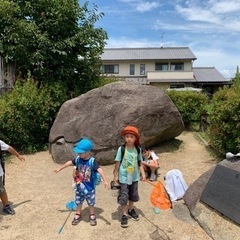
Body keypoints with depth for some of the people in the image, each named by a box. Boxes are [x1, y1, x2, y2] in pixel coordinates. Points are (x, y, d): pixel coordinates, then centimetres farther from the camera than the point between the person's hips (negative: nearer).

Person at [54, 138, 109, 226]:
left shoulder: (92, 161, -24)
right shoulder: (78, 159, -9)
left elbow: (100, 170, -33)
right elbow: (69, 162, 6)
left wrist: (105, 181, -45)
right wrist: (60, 169, 16)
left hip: (89, 187, -3)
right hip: (79, 186, 4)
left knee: (91, 203, 16)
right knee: (78, 202, 19)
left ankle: (92, 216, 38)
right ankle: (78, 215, 40)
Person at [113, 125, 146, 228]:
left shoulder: (138, 150, -5)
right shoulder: (121, 149, -14)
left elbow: (139, 163, 2)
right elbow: (117, 163, -8)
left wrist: (143, 173, -4)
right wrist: (115, 176, -5)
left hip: (134, 177, 4)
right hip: (123, 177, -3)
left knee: (133, 195, 19)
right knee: (124, 196, 2)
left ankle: (131, 210, 42)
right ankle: (124, 215, 19)